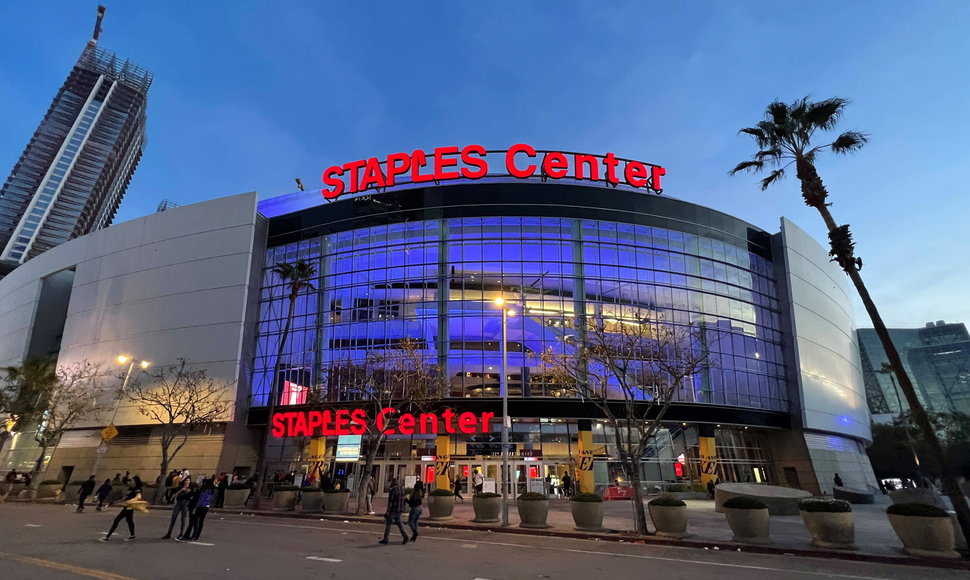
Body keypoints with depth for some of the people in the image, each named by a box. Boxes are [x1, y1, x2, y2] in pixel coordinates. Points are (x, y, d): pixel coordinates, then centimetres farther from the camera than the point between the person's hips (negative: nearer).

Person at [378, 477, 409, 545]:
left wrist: (387, 511, -15)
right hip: (399, 510, 7)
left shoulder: (392, 490, -16)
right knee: (399, 523, 12)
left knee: (388, 524, 5)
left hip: (393, 510, -7)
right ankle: (405, 535, -4)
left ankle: (385, 539, 12)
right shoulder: (402, 490, 9)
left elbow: (390, 502, -18)